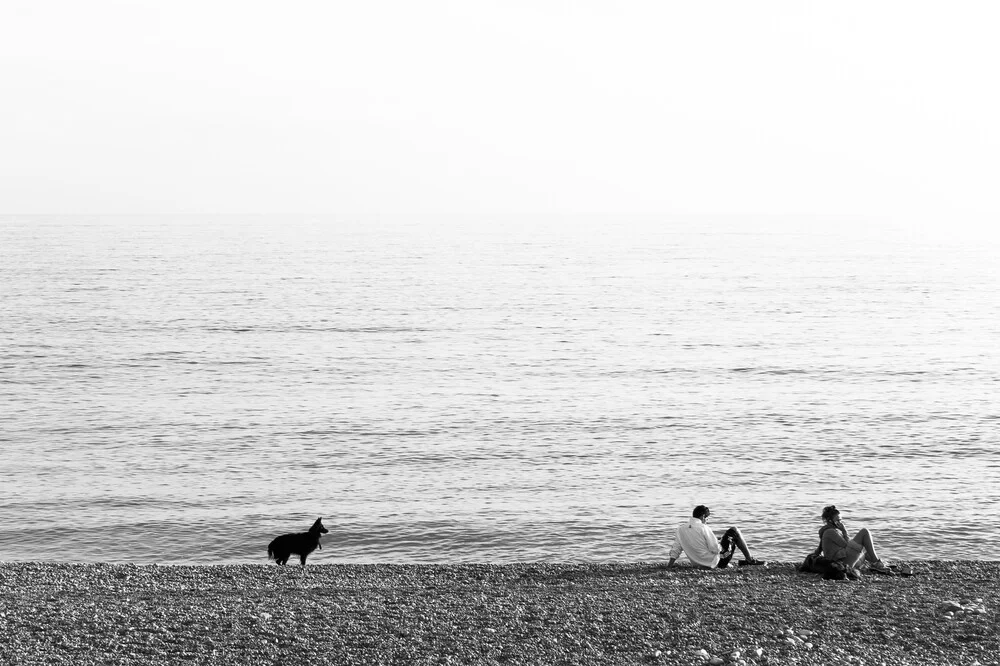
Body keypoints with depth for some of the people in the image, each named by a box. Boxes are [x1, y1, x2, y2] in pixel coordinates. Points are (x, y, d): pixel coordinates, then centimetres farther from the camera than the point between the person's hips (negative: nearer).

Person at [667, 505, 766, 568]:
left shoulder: (680, 529, -1)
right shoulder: (704, 528, -19)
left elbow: (676, 549, 0)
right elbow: (715, 549, -20)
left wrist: (669, 565, 5)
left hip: (699, 563, 7)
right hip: (714, 563, -7)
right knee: (734, 531, 4)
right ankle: (750, 560, 13)